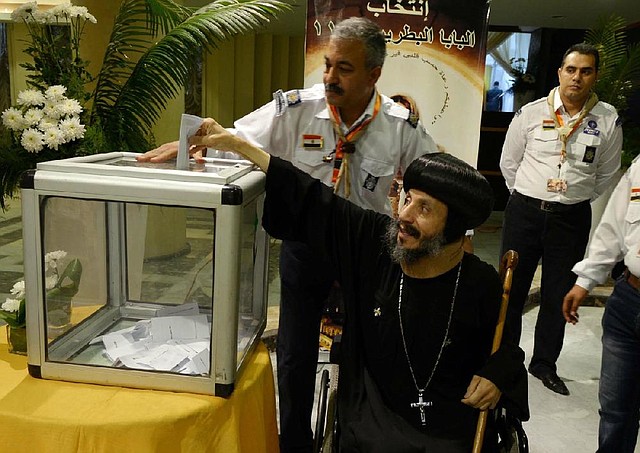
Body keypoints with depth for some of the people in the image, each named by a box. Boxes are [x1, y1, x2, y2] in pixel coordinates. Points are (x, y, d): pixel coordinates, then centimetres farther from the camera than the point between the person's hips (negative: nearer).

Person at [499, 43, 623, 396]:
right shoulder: (531, 113, -2)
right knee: (512, 289, 5)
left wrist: (578, 200, 14)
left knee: (558, 294, 10)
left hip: (572, 218, 1)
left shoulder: (608, 121, 0)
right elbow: (508, 162, 9)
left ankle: (544, 363, 28)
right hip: (524, 211, -1)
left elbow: (606, 174, 13)